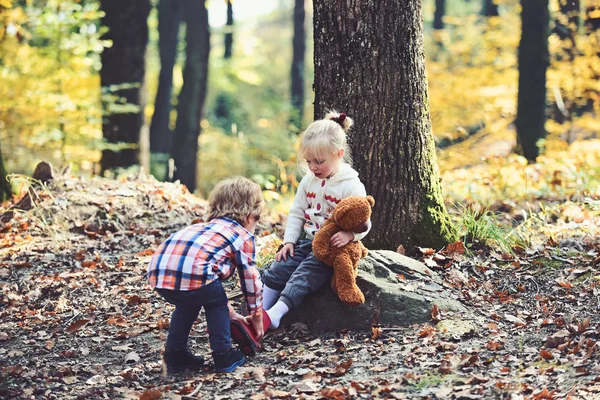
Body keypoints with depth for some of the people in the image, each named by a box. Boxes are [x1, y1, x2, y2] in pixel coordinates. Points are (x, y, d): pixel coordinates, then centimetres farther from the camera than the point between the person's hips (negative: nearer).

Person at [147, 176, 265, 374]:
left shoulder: (205, 227, 38)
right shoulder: (243, 236, 19)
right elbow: (251, 279, 23)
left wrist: (229, 313, 50)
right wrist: (256, 317, 37)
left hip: (158, 274, 6)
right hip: (191, 275, -6)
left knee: (187, 304, 34)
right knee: (216, 304, 23)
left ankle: (174, 355, 34)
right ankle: (223, 356, 20)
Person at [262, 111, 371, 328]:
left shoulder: (352, 186, -12)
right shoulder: (308, 181, 8)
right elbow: (297, 213, 14)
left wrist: (349, 235, -34)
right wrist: (289, 241, 2)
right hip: (307, 240, 7)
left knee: (303, 276, -25)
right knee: (277, 270, -9)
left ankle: (274, 315, -37)